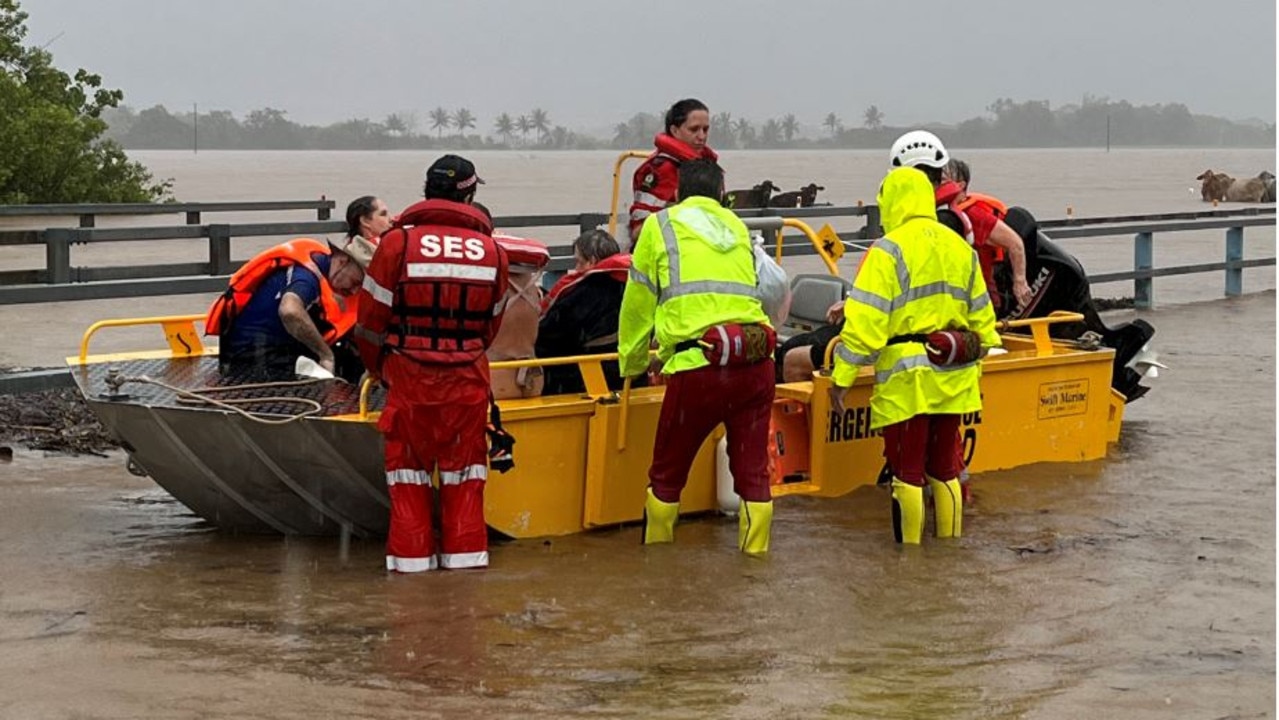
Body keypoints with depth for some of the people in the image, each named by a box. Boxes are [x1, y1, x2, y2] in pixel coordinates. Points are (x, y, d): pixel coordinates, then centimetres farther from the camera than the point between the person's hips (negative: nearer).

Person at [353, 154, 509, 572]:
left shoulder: (399, 241, -7)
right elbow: (492, 323, 9)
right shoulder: (491, 250, 2)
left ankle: (411, 553, 9)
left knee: (409, 460, 9)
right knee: (463, 461, 12)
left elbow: (371, 317, -3)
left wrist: (379, 367, 12)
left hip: (410, 375, -2)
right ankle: (465, 549, 13)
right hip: (468, 378, 2)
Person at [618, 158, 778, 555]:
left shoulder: (660, 225, 12)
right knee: (753, 472, 11)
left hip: (698, 365, -3)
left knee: (667, 474, 12)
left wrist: (632, 366, 28)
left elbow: (638, 306, 15)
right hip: (756, 361, 3)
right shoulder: (737, 227, 23)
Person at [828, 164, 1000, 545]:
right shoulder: (960, 248, 11)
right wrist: (974, 362, 27)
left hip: (907, 377, -6)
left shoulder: (889, 250, -10)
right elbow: (981, 317, 17)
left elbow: (865, 320, -16)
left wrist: (841, 377, -13)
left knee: (908, 472, 1)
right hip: (954, 376, 6)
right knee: (945, 469, 16)